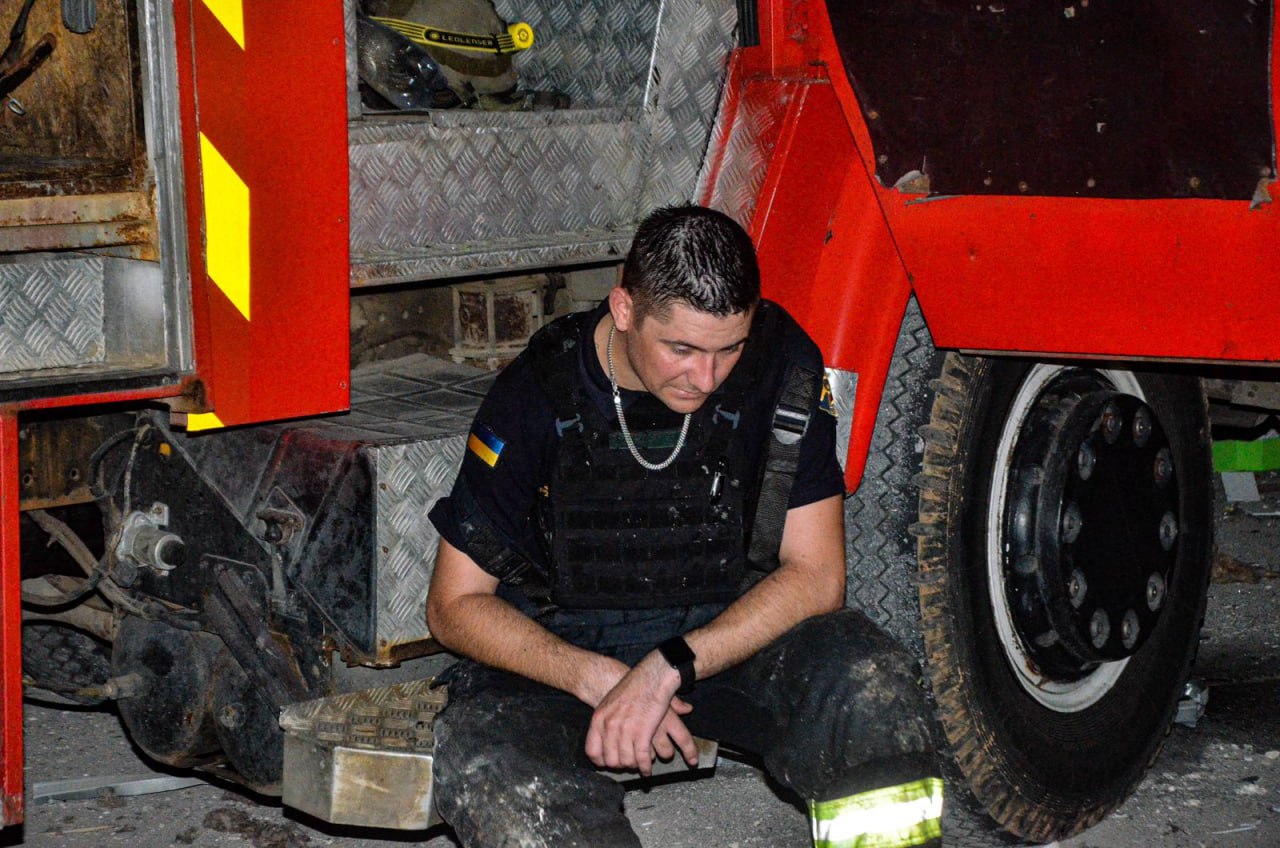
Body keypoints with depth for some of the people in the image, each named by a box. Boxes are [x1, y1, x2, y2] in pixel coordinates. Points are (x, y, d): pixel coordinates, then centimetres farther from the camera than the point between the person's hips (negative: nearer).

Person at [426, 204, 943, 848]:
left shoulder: (782, 367, -11)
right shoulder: (537, 394, -14)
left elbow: (815, 575, -10)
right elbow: (454, 606, -8)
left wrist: (669, 669, -24)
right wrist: (597, 679, -23)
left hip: (732, 632, 1)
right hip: (564, 651, -1)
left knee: (867, 676, -30)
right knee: (482, 756, -34)